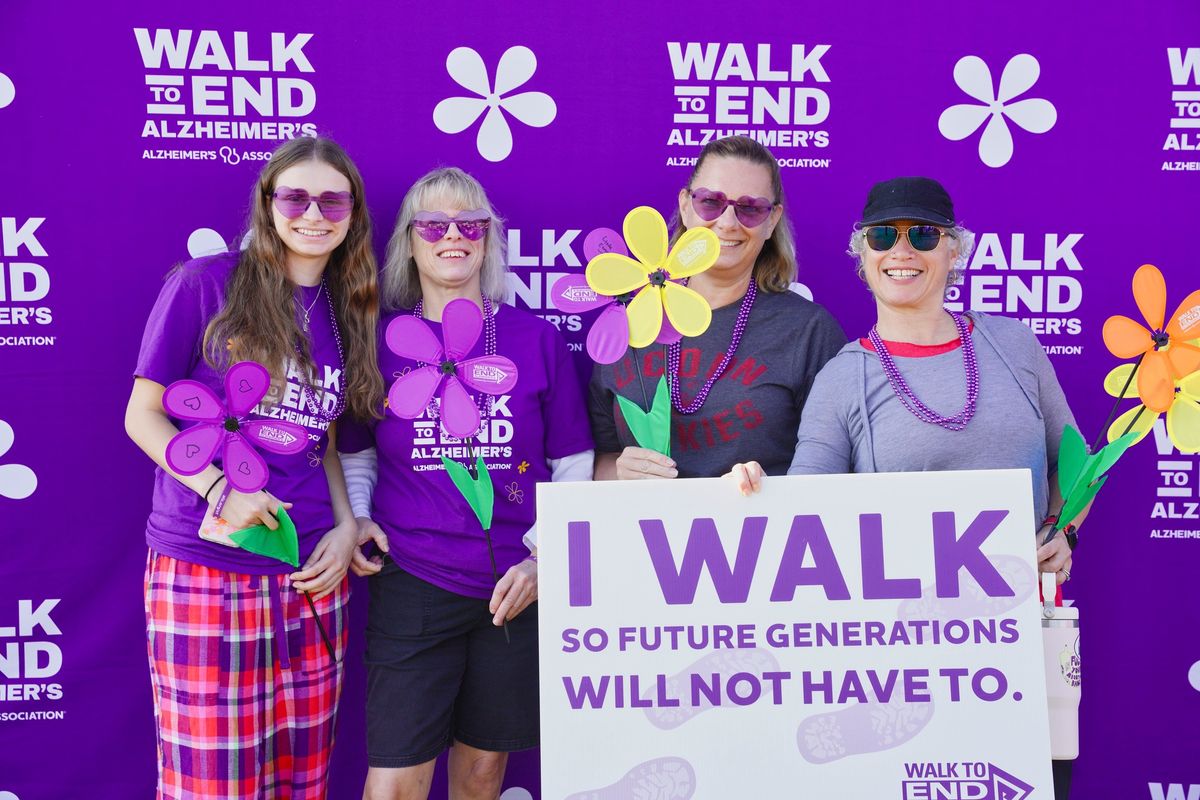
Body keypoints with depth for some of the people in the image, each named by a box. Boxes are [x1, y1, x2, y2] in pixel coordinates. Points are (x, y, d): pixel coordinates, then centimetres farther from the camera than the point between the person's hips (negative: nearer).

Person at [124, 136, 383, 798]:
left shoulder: (347, 314, 12)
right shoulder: (205, 284, -3)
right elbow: (143, 414, -3)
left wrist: (346, 527, 0)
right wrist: (220, 489, -17)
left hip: (312, 574, 5)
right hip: (203, 574, -4)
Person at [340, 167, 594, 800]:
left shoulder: (537, 338, 3)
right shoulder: (381, 338, 2)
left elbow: (573, 467, 5)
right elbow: (354, 453, 13)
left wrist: (543, 560, -5)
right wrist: (354, 517, -5)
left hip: (518, 587, 1)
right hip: (412, 584, -1)